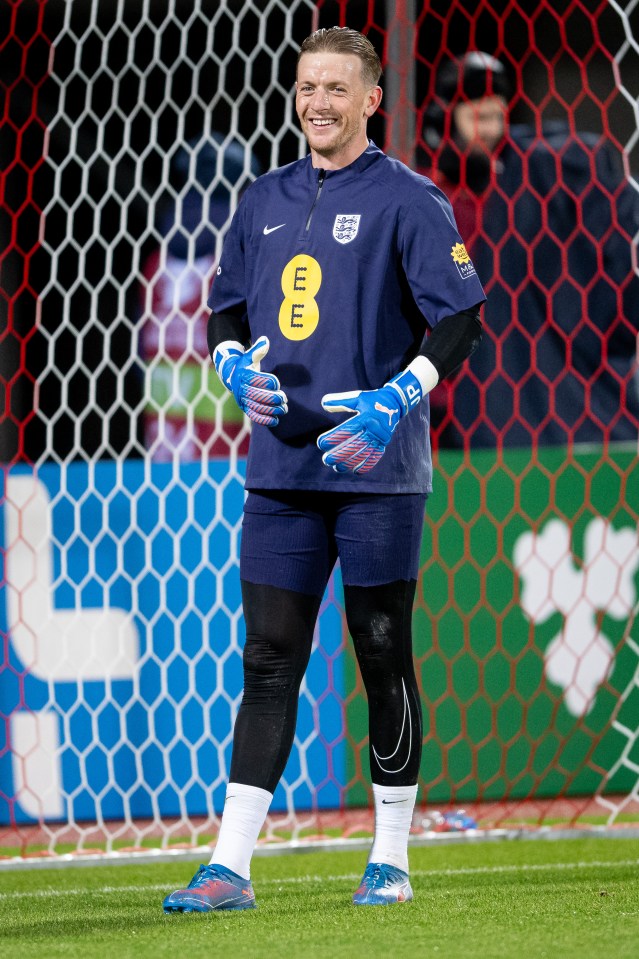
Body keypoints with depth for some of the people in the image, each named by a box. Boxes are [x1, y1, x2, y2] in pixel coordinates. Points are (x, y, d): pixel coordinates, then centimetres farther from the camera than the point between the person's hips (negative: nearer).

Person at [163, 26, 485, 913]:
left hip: (378, 469, -5)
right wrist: (237, 366, 1)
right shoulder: (264, 201, 14)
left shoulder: (407, 200, -4)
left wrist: (393, 404, -19)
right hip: (281, 466, 5)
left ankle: (391, 859, 12)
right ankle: (230, 868, -1)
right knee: (269, 661, 1)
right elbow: (226, 308, 22)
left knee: (383, 658, 2)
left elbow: (459, 317, -8)